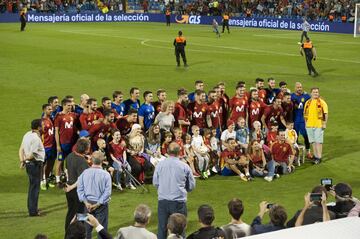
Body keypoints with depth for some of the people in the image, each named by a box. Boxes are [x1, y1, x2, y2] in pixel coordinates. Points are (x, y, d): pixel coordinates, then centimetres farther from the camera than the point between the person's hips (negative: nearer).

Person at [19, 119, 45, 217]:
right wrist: (25, 159, -4)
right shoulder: (36, 138, -21)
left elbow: (21, 149, 8)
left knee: (32, 186, 21)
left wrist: (22, 160, 0)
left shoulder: (27, 135, 8)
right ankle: (33, 211, 3)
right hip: (35, 164, -9)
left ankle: (32, 208, 32)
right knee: (35, 187, -1)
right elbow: (31, 155, -23)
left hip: (29, 164, 9)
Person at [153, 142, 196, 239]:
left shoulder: (160, 165, -3)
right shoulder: (185, 166, -6)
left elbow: (155, 183, 7)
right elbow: (191, 186, 4)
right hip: (179, 201, -2)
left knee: (162, 228, 12)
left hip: (162, 200, 2)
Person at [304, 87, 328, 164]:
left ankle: (319, 157, -3)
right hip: (309, 125, 4)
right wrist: (306, 123, 12)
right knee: (313, 142, 9)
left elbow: (326, 114, -3)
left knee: (318, 142, -6)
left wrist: (324, 124, -9)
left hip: (319, 125, -4)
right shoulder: (308, 102, 11)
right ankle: (315, 156, 18)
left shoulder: (322, 102, -1)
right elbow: (305, 114, 18)